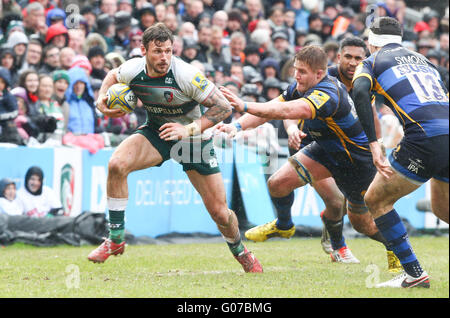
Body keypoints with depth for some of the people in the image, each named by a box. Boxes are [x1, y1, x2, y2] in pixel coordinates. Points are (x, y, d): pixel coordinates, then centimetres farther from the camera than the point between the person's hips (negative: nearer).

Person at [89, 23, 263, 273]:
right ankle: (116, 240, -13)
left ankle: (240, 250, 32)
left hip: (193, 137, -3)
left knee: (219, 212, -4)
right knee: (117, 164, -27)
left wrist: (189, 129, -31)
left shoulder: (186, 75, -29)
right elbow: (113, 76, 10)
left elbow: (224, 107, -23)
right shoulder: (133, 70, -17)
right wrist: (102, 100, -9)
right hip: (156, 131, 3)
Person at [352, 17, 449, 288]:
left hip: (425, 138, -6)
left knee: (376, 200, 11)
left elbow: (360, 92, -8)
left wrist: (374, 144, -12)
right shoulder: (422, 60, 29)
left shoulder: (372, 62, 13)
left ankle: (414, 273, 3)